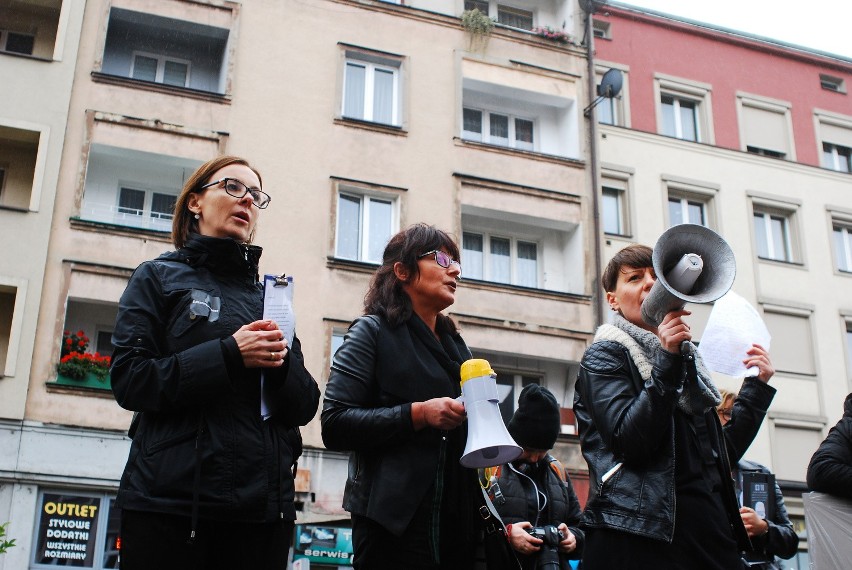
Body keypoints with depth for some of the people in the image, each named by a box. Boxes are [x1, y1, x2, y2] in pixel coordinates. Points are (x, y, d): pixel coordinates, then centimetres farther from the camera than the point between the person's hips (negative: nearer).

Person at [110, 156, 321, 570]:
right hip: (171, 501, -3)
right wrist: (228, 355, -16)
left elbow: (305, 407, 10)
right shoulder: (159, 277, 6)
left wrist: (282, 364, -11)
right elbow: (128, 380, -6)